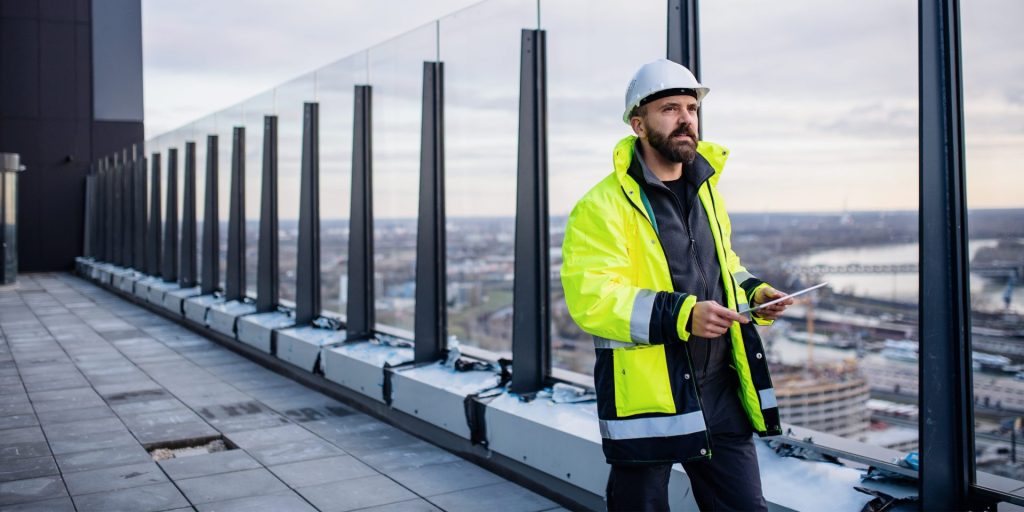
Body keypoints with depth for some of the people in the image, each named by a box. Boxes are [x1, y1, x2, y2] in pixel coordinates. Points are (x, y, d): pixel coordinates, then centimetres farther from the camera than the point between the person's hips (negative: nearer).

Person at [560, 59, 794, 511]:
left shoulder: (706, 191, 13)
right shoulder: (603, 206, -12)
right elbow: (590, 298, -21)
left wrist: (754, 293, 7)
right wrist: (680, 316, -28)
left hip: (719, 388, 6)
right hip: (645, 397, -6)